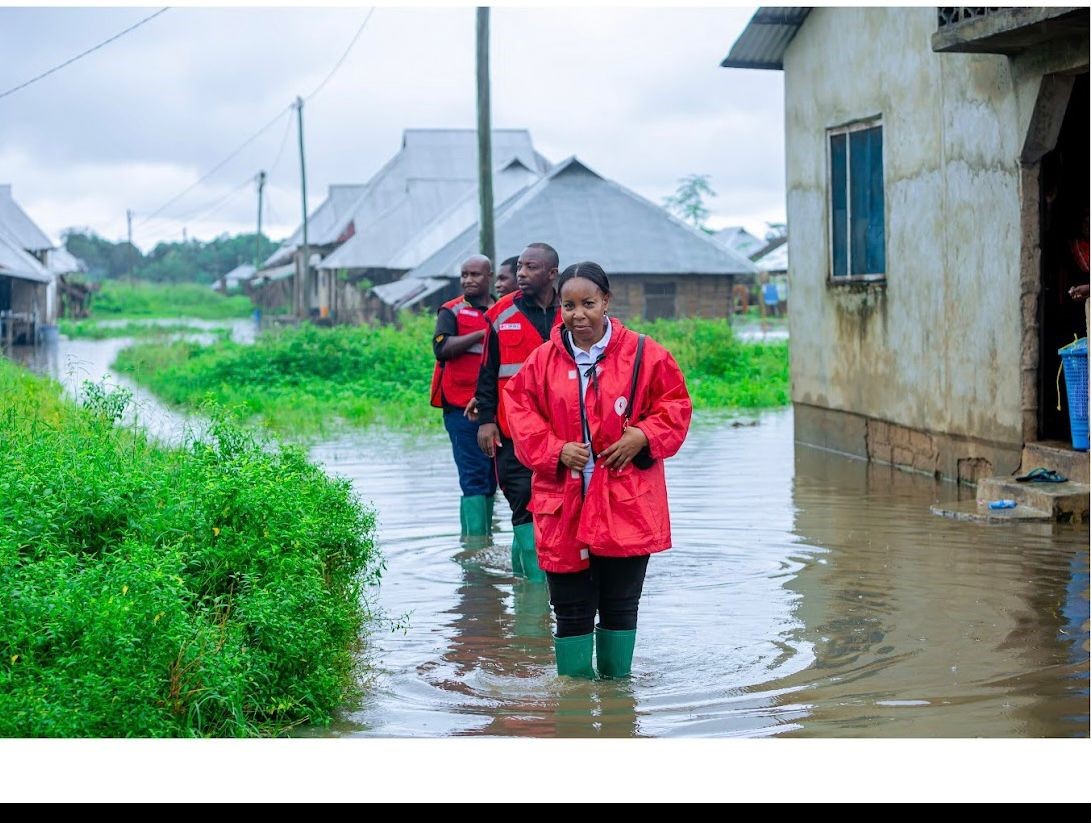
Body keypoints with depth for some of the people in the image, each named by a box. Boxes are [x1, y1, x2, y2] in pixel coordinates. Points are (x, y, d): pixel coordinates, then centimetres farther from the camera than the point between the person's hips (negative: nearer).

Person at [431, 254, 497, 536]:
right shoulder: (452, 311, 3)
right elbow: (442, 348, -13)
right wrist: (483, 333, -16)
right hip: (462, 407, -5)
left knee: (490, 478, 8)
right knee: (474, 476, -11)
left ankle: (477, 540, 15)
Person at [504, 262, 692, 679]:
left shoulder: (643, 354, 0)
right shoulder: (543, 360, 3)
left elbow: (675, 404, 6)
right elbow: (520, 413, 6)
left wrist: (644, 436, -11)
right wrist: (555, 450, -9)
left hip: (626, 503, -1)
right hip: (563, 505, 1)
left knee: (620, 605, 7)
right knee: (571, 609, 5)